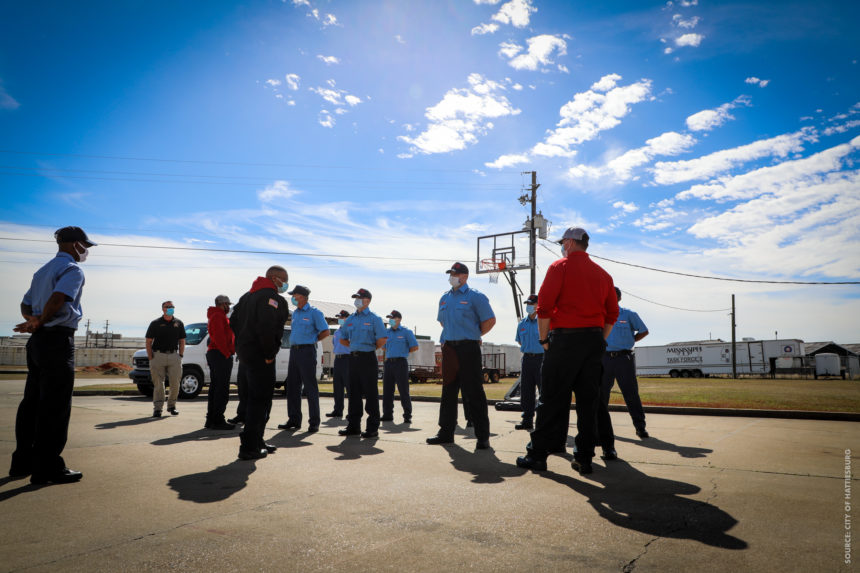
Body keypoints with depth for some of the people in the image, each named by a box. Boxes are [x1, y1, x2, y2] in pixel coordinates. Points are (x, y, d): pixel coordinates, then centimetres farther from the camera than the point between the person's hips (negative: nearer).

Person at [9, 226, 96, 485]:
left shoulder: (43, 270, 22)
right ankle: (48, 468, -2)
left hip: (37, 340, 9)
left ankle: (23, 461, 20)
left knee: (32, 402, 13)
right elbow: (57, 299, -24)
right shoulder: (73, 269, -8)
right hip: (58, 340, -9)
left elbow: (25, 304, 21)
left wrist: (32, 321, 3)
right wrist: (40, 322, -9)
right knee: (55, 405, -6)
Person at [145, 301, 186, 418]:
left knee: (175, 383, 2)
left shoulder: (178, 323, 10)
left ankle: (171, 406, 20)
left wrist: (180, 355, 5)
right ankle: (157, 408, 6)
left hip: (174, 356, 2)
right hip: (158, 355, -2)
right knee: (158, 384, -1)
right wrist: (151, 358, -4)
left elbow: (182, 341, 15)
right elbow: (148, 342, 4)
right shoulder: (155, 323, 3)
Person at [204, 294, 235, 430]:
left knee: (215, 388, 13)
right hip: (221, 355, -11)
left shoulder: (216, 316, 24)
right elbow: (219, 337, -21)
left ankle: (211, 419, 17)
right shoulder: (218, 316, -10)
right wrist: (227, 353, -20)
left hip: (213, 353, 11)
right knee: (222, 389, -10)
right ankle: (218, 420, -10)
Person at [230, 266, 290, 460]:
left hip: (245, 352, 10)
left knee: (253, 399, 17)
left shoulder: (248, 296, 19)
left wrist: (243, 344, 18)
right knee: (260, 400, -5)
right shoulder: (272, 298, -14)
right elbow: (266, 327, -27)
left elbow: (234, 322, 21)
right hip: (260, 357, -10)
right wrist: (269, 354, -18)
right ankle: (249, 447, -2)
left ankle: (256, 441, 27)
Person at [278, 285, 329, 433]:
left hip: (307, 351, -7)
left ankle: (314, 422, -1)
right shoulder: (295, 313, 16)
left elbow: (325, 332, -7)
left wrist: (312, 340, 1)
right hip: (294, 350, 7)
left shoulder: (314, 313, -5)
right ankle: (294, 420, 16)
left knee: (310, 387, -5)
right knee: (292, 386, 8)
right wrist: (294, 343, 12)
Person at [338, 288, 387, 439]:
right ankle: (353, 425, 17)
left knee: (370, 393, -3)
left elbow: (382, 339, -15)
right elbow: (342, 339, 23)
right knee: (354, 392, 9)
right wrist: (354, 347, 13)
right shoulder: (350, 319, 14)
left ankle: (373, 427, 2)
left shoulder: (374, 319, -5)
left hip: (368, 358, -6)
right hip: (353, 358, 6)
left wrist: (372, 348, -3)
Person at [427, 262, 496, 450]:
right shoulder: (445, 298, 16)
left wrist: (474, 335, 1)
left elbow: (490, 320, -5)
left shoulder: (475, 297, -3)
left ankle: (483, 435, 1)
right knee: (448, 391, 11)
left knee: (473, 392, -6)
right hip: (449, 348, 6)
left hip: (468, 348, -6)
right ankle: (446, 432, 20)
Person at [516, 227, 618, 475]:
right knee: (588, 401, 8)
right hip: (595, 339, 6)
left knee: (552, 399, -1)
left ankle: (538, 454, 5)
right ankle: (584, 458, 12)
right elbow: (612, 313, 14)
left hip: (566, 336, -5)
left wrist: (544, 340, -3)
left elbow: (544, 307, -10)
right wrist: (599, 341, 17)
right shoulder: (602, 273, 15)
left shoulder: (560, 267, -2)